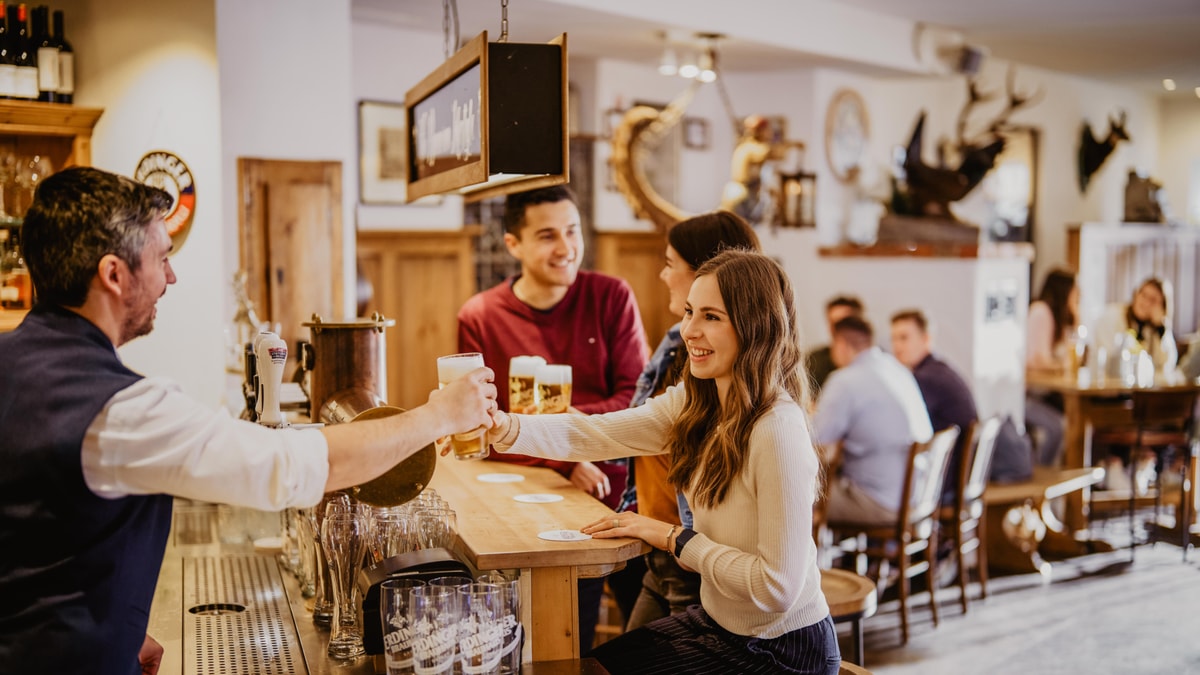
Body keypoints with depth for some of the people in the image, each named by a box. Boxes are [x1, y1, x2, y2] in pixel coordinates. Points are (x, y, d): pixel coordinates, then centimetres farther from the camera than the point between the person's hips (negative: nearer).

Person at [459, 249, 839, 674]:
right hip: (717, 623, 7)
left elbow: (778, 588, -28)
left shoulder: (778, 432, -28)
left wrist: (672, 538, -19)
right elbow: (593, 434, -8)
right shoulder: (695, 404, -2)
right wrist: (502, 426, -24)